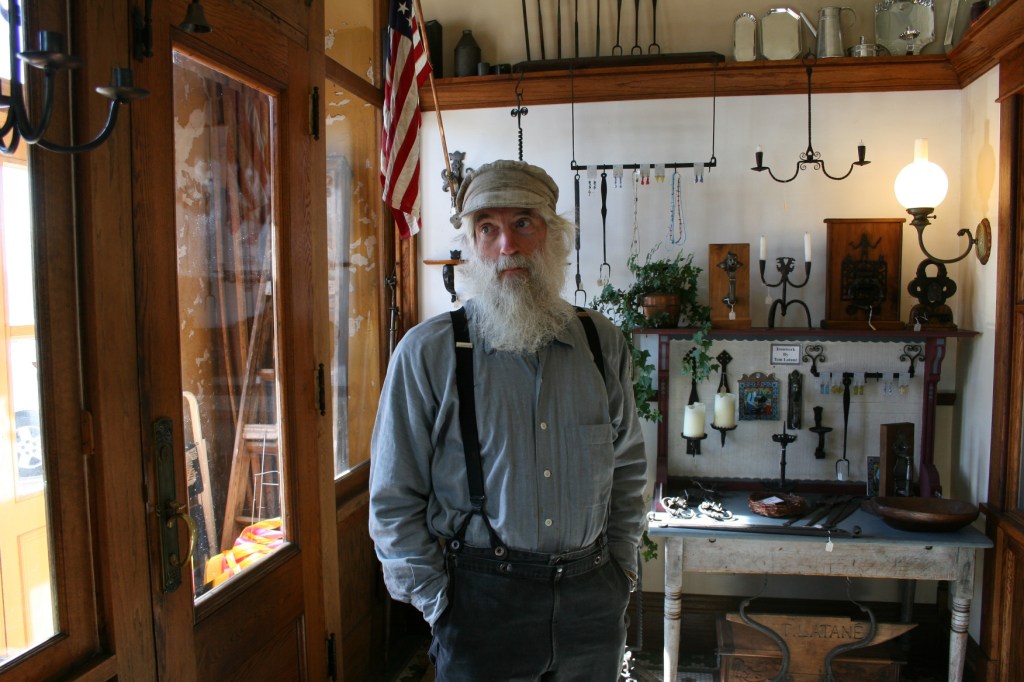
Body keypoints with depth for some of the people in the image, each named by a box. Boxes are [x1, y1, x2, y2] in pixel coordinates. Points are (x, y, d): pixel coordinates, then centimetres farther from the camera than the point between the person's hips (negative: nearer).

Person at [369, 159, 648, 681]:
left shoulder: (603, 344, 1)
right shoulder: (428, 351, -10)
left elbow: (628, 467, 11)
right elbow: (394, 501, -6)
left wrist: (621, 569, 7)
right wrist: (440, 606, -7)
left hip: (592, 597, 4)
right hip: (482, 600, -3)